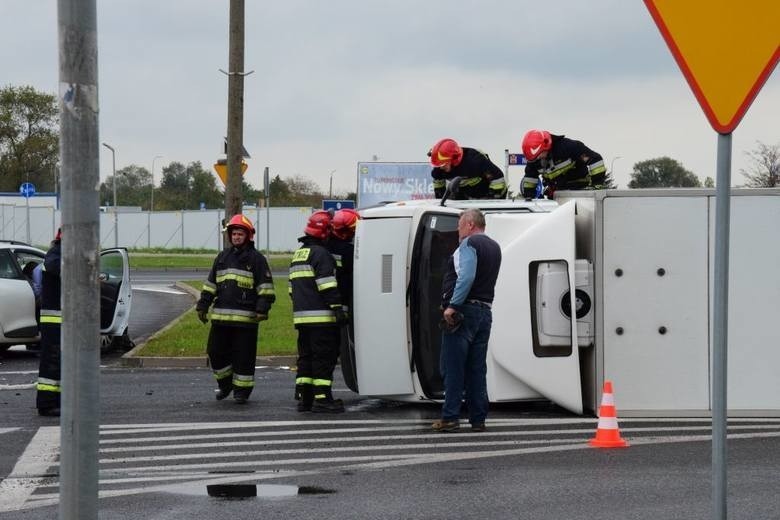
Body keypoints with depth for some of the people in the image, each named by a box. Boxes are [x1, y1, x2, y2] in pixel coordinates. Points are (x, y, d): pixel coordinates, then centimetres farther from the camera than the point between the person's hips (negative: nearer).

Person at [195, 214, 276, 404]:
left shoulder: (256, 258, 0)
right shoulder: (222, 257, 16)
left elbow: (265, 287, -5)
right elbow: (210, 284, 19)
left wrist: (262, 309, -14)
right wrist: (203, 306, 14)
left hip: (245, 317, -5)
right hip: (221, 316, 5)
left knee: (243, 356, -1)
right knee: (216, 352, 7)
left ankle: (242, 389, 9)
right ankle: (225, 384, 26)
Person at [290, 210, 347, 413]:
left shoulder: (298, 255, 21)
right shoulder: (320, 254, -10)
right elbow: (327, 284, -18)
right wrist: (337, 308, -19)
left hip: (301, 315, 9)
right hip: (321, 316, -9)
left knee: (306, 356, 12)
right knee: (324, 358, -8)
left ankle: (304, 397, 10)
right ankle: (322, 398, -11)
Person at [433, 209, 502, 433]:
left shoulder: (469, 244, -9)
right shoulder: (494, 247, 19)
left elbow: (466, 277, -22)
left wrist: (453, 305, -22)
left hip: (463, 311, -8)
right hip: (485, 311, 8)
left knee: (452, 367, -5)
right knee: (477, 369, 9)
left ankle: (450, 418, -7)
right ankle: (478, 419, 8)